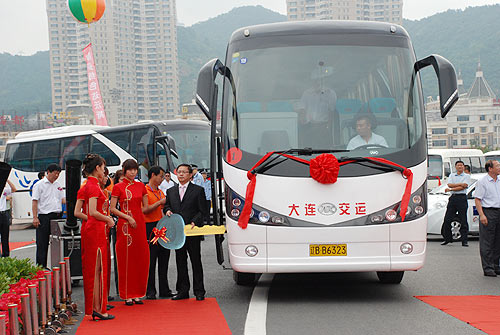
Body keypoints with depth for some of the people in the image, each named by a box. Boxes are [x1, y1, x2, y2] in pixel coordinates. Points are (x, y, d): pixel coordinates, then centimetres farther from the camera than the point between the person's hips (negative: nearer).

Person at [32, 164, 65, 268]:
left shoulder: (58, 185, 17)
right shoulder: (39, 185, -1)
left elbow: (63, 199, 15)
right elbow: (35, 201, -6)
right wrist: (35, 217, -14)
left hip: (57, 216, 6)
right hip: (44, 217, -6)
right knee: (42, 243, -3)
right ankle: (41, 266, 2)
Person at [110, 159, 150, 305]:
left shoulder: (141, 186, 11)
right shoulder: (118, 187, 0)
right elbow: (113, 209, -4)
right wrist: (128, 217, -12)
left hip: (140, 225, 4)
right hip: (125, 226, -4)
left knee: (140, 259, 3)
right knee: (126, 259, -2)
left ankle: (137, 293, 11)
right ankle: (127, 295, 3)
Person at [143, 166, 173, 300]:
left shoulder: (161, 192, 19)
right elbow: (145, 210, -16)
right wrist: (160, 202, -15)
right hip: (151, 228, -7)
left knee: (164, 260, 9)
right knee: (151, 261, -3)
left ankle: (164, 290, 14)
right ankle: (150, 291, 2)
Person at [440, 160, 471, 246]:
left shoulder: (467, 176, 5)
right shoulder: (451, 175, 16)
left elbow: (463, 187, -9)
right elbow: (449, 184, -2)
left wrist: (450, 189, -10)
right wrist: (460, 184, -11)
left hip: (462, 198, -3)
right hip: (453, 198, 3)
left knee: (463, 221, -3)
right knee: (447, 219, 1)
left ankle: (464, 241, 1)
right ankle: (447, 238, 12)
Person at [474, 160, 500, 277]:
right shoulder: (482, 182, -6)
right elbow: (477, 199, -10)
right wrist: (482, 215, -18)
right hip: (488, 211, -6)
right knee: (487, 242, -3)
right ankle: (487, 268, 1)